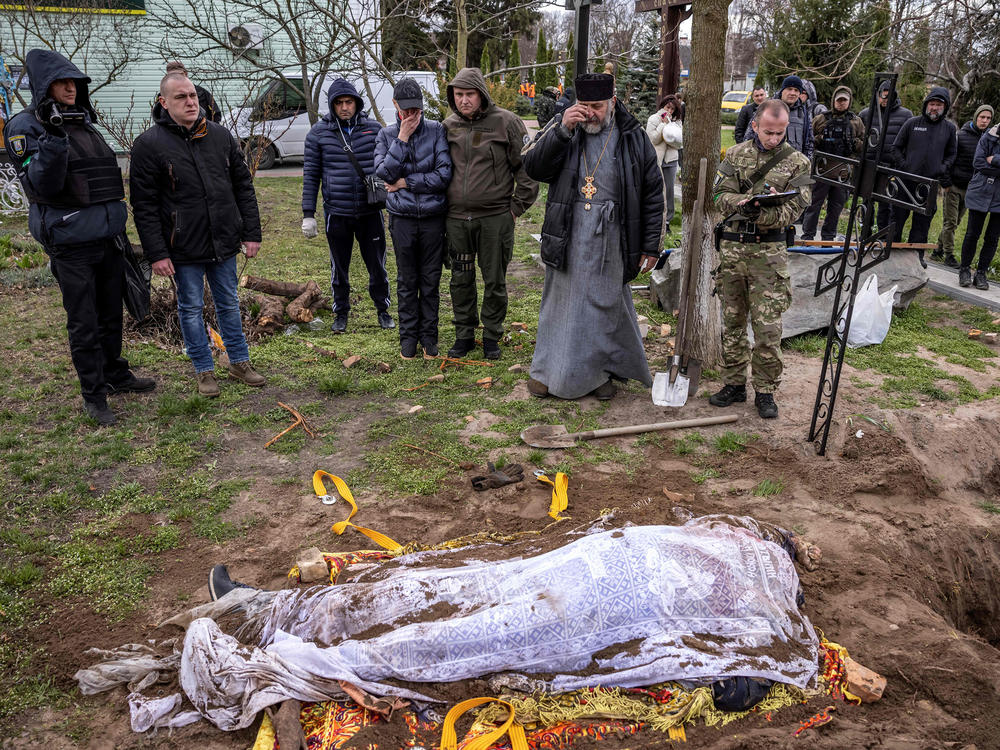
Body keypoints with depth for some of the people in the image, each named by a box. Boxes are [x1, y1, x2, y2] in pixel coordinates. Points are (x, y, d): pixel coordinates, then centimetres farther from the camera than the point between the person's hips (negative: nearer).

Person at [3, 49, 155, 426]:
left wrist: (119, 229, 23)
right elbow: (40, 187, -16)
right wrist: (51, 142, -29)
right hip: (70, 243, -6)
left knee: (111, 313, 16)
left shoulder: (84, 123, 14)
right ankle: (93, 394, 11)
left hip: (108, 236, 6)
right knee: (83, 321, 1)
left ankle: (116, 375, 32)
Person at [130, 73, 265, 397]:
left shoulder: (221, 136, 3)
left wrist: (251, 232, 3)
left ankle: (239, 362, 30)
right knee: (191, 309, 9)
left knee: (229, 304, 16)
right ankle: (204, 370, 24)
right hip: (184, 249, -3)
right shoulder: (149, 144, -8)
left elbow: (243, 186, 8)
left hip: (224, 243, 3)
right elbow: (144, 205, -9)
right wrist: (157, 253, -12)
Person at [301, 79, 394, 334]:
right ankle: (341, 313, 26)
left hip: (371, 211, 0)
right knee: (339, 267, 10)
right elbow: (310, 175, 3)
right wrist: (308, 214, -2)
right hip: (337, 213, 0)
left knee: (377, 265, 8)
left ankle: (383, 310, 26)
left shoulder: (374, 128, 2)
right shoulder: (319, 133, 1)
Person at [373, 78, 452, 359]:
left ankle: (429, 336, 19)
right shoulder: (386, 135, 5)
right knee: (407, 281, 8)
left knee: (431, 280, 7)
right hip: (402, 218, 1)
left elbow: (444, 174, -10)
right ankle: (408, 336, 20)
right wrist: (402, 139, -13)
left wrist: (405, 182, -8)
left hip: (433, 216, -1)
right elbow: (384, 173, -9)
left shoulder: (436, 131, -1)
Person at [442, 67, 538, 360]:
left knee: (495, 281, 5)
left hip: (495, 217, -4)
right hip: (457, 218, 4)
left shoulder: (506, 122, -5)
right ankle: (464, 335, 23)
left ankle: (492, 336, 20)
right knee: (461, 280, 10)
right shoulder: (449, 126, 8)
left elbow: (526, 167, -3)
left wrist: (518, 206, -4)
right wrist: (443, 202, 14)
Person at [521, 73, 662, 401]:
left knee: (608, 305, 9)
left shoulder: (633, 138, 2)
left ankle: (604, 370, 26)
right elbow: (533, 167, -8)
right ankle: (549, 370, 23)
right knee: (562, 301, 9)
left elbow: (653, 194, 4)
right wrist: (562, 129, -19)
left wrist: (650, 247, 1)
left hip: (611, 239, 0)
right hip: (568, 237, 1)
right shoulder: (563, 130, 3)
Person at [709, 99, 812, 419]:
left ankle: (765, 391, 9)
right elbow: (720, 196, 2)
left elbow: (794, 208, -5)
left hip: (769, 250, -2)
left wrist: (765, 212, -25)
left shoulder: (797, 162, 2)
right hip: (732, 245, 3)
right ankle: (734, 384, 21)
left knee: (768, 326, -4)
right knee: (732, 320, 9)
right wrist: (745, 200, -19)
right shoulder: (735, 154, 8)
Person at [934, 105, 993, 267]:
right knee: (950, 222, -4)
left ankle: (938, 250, 19)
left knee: (956, 222, 9)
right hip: (954, 185, -4)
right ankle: (949, 254, 4)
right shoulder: (961, 135, -5)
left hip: (970, 188, 4)